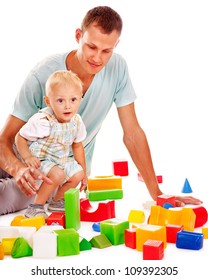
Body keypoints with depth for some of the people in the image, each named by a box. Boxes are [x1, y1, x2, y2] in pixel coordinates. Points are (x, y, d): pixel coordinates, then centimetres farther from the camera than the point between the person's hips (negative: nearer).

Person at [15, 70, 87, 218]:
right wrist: (27, 157, -33)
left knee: (78, 174, -4)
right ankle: (36, 207, -13)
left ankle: (57, 202, 20)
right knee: (57, 174, -29)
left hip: (60, 159, 7)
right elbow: (20, 137, -18)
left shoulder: (76, 121, -8)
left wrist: (83, 173, 11)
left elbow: (78, 146, 7)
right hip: (38, 160, -7)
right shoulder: (43, 121, -29)